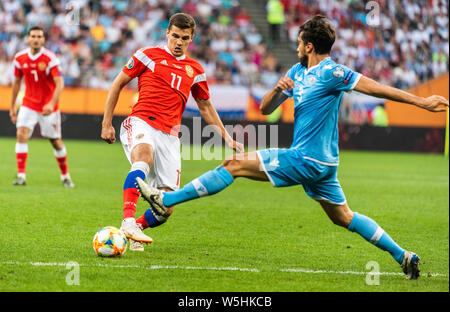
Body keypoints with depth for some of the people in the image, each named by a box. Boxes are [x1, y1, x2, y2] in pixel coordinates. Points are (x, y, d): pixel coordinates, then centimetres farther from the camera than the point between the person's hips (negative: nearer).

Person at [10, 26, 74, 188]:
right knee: (22, 134, -17)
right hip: (29, 104, 2)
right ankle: (21, 175, -15)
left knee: (56, 141, 6)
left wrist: (52, 104, -34)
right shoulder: (20, 58, -3)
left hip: (48, 106, -2)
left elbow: (60, 84, -21)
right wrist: (12, 106, 13)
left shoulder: (50, 59, -16)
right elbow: (17, 82, 11)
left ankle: (65, 175, 26)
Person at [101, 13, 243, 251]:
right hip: (141, 123, -4)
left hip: (169, 136, 4)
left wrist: (226, 137, 26)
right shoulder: (149, 55, 7)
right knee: (144, 158, -40)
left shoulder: (195, 71, 18)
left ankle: (132, 233, 21)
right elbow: (118, 84, 11)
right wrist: (106, 123, 7)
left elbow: (205, 107, 30)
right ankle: (128, 221, -52)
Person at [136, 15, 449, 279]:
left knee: (235, 164, -8)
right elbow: (265, 108, 14)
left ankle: (166, 199, -7)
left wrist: (422, 101, -16)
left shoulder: (331, 73, -13)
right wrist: (278, 89, -9)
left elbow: (375, 88, -13)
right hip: (320, 161, 10)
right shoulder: (297, 73, 14)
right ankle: (403, 256, 15)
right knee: (343, 218, 15)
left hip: (306, 160, -10)